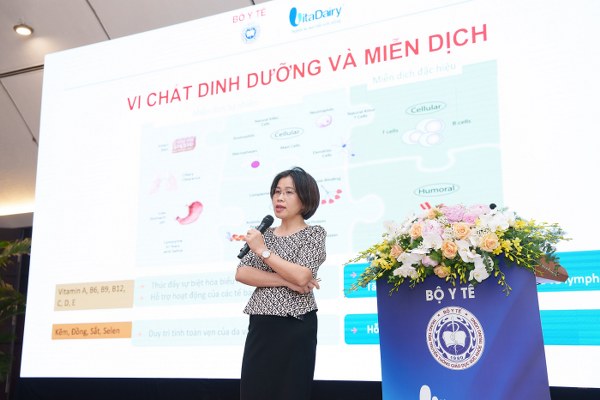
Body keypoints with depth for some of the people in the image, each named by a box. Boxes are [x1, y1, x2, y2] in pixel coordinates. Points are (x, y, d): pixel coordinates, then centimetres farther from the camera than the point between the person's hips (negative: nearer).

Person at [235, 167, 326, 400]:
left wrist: (263, 251, -10)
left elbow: (301, 276, -16)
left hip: (295, 328, -4)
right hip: (260, 327, 5)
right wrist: (286, 281, -11)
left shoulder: (314, 233, -1)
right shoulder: (264, 234, 13)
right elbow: (241, 273, 0)